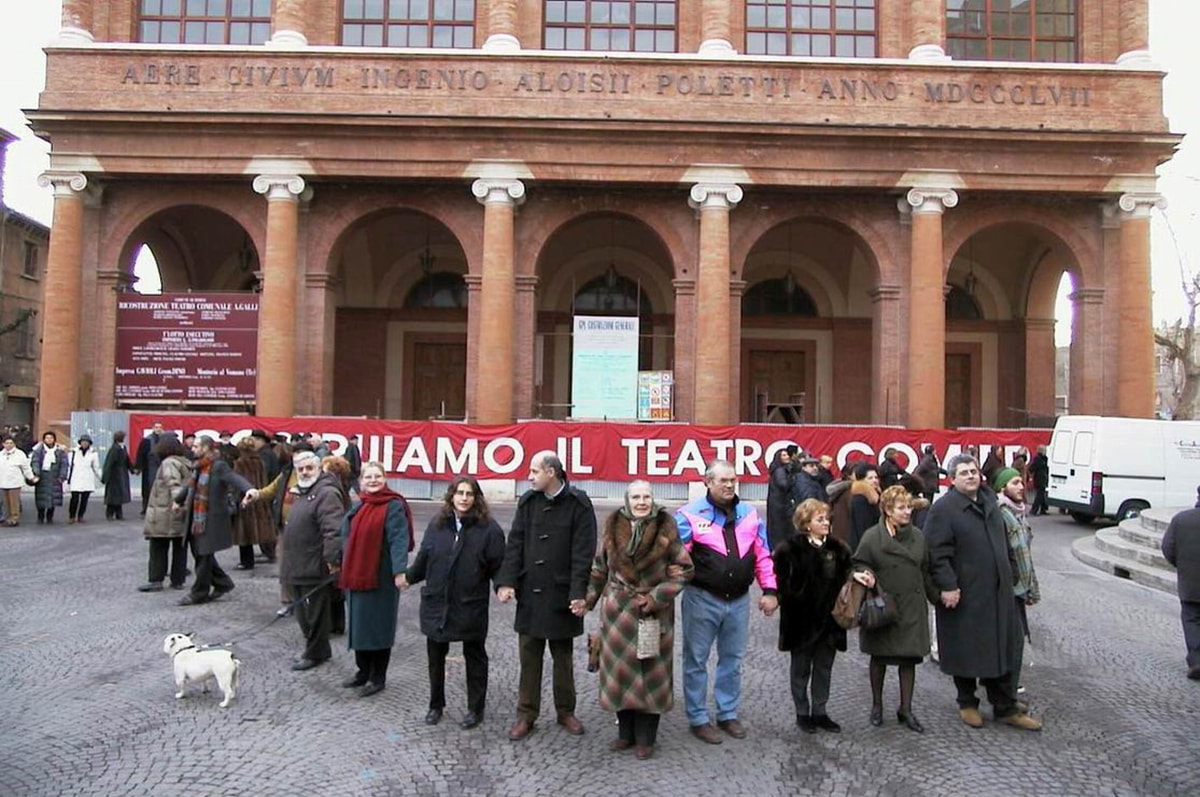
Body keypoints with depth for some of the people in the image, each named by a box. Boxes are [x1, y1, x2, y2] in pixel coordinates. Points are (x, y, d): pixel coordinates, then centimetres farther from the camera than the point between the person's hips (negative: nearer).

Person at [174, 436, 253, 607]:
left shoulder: (218, 466, -15)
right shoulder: (198, 467, 10)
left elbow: (235, 478, -32)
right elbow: (191, 487, 29)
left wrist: (249, 489, -51)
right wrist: (179, 500, 44)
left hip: (211, 519, -8)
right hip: (196, 518, 8)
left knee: (204, 555, 1)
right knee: (199, 553, 13)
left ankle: (199, 593, 15)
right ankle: (223, 583, 27)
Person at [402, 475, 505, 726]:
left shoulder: (488, 528, -9)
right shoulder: (437, 524, 1)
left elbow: (497, 565, -9)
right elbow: (423, 557, 12)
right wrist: (409, 577, 20)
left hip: (471, 606, -3)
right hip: (436, 603, 3)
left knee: (475, 658, 11)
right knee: (435, 657, 15)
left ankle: (476, 709, 26)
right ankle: (436, 705, 33)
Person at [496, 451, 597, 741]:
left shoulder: (578, 504, -8)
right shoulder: (527, 502, 4)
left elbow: (583, 553, -11)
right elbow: (515, 544, 2)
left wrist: (579, 593, -16)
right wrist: (506, 581, -8)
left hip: (562, 595, -3)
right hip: (529, 593, 3)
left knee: (563, 657, 11)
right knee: (529, 656, 9)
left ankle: (566, 711, 27)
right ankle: (526, 715, 20)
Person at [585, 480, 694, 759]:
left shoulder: (666, 529, -6)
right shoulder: (613, 527, 2)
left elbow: (682, 570, -5)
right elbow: (600, 568, 12)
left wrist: (655, 598, -12)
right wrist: (589, 599, 9)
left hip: (654, 614, -3)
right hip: (617, 611, 3)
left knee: (650, 673, 3)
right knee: (620, 669, 9)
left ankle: (645, 738, 17)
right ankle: (626, 732, 26)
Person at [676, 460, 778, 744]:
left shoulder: (749, 514, 5)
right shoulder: (690, 514, -11)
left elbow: (762, 556, 9)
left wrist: (770, 590, 6)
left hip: (739, 600, 5)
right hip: (702, 600, -4)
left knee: (733, 659, 16)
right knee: (696, 660, 6)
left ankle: (728, 714, 32)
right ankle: (698, 719, 20)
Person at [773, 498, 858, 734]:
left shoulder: (837, 548, 3)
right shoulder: (792, 549, -13)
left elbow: (845, 578, 9)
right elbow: (781, 581, -11)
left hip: (829, 619, 5)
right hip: (802, 619, -4)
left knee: (824, 668, 14)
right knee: (801, 668, 10)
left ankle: (819, 712, 27)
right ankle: (802, 713, 23)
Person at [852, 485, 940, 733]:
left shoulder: (918, 536, 5)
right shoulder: (872, 536, -9)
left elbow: (925, 571, 14)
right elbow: (859, 564, -3)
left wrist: (937, 596, 12)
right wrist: (867, 574, -23)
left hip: (912, 608, 3)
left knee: (910, 658, 5)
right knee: (879, 657, 10)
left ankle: (906, 709, 18)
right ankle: (877, 705, 27)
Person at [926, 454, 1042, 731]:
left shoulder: (990, 501, 11)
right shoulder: (943, 508, -12)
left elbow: (1003, 543, 21)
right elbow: (937, 553, -17)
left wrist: (1009, 576, 18)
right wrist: (947, 586, -22)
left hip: (998, 593, 6)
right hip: (964, 594, -6)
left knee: (1000, 649, 13)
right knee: (966, 651, 7)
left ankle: (1006, 708, 24)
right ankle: (967, 704, 25)